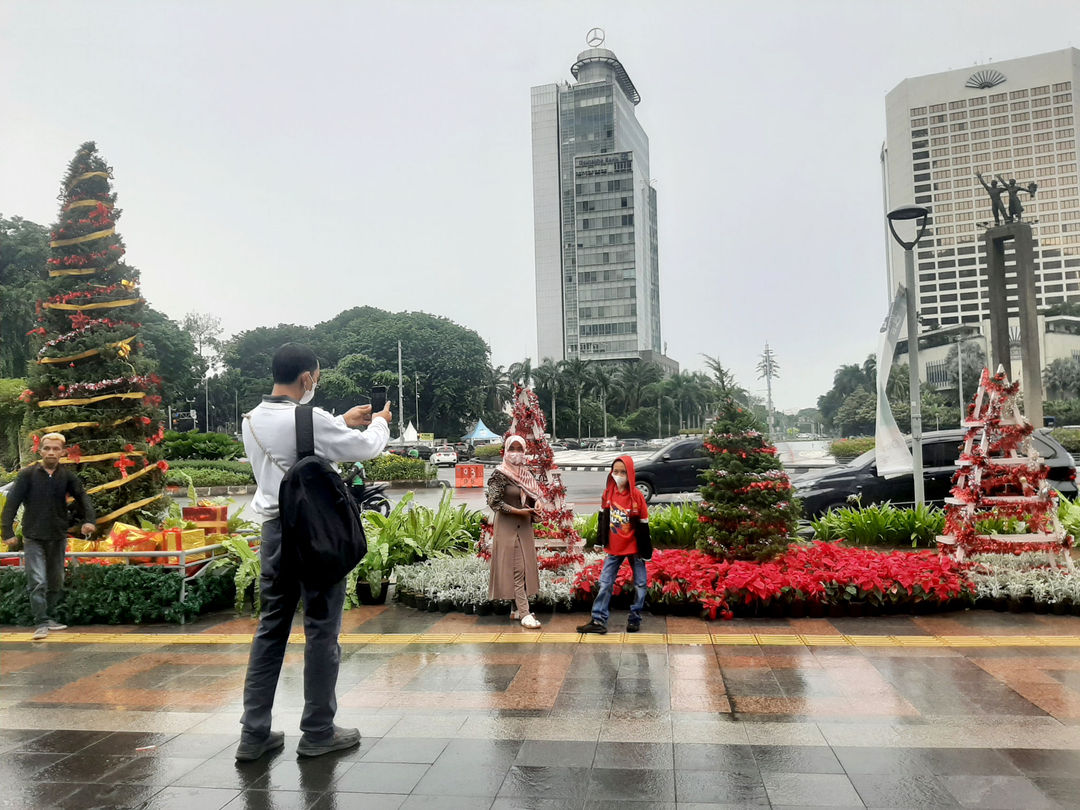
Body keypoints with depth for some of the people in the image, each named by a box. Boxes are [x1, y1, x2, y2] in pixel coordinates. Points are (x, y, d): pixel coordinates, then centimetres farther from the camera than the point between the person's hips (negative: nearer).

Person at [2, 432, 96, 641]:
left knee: (56, 582, 12)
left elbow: (82, 498, -4)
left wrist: (89, 520, -22)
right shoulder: (28, 475, -4)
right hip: (34, 538, -3)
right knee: (38, 582, -9)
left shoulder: (67, 477, 2)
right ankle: (42, 624, -4)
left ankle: (49, 618, 26)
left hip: (58, 537, 3)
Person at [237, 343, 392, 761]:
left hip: (274, 531, 7)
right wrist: (380, 423, 15)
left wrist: (344, 420, 24)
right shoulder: (310, 419, -18)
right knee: (321, 632, 5)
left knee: (271, 629, 13)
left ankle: (253, 733, 18)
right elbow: (366, 448, -5)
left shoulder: (253, 421, 5)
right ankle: (317, 732, 15)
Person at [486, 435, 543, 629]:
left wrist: (533, 511, 1)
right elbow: (493, 502, -17)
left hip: (524, 526, 7)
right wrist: (518, 511, -18)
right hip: (508, 527, -7)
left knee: (525, 567, 10)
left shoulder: (526, 473, 10)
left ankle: (517, 609, 20)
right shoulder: (500, 474, -11)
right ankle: (525, 614, -8)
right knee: (516, 569, -8)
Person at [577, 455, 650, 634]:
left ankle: (635, 619, 21)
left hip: (634, 548, -3)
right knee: (605, 583, 1)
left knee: (639, 584, 7)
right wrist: (600, 539, 12)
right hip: (614, 548, 3)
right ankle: (599, 620, 4)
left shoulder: (636, 495, -13)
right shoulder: (608, 492, -2)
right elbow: (603, 517, 10)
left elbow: (643, 525, -9)